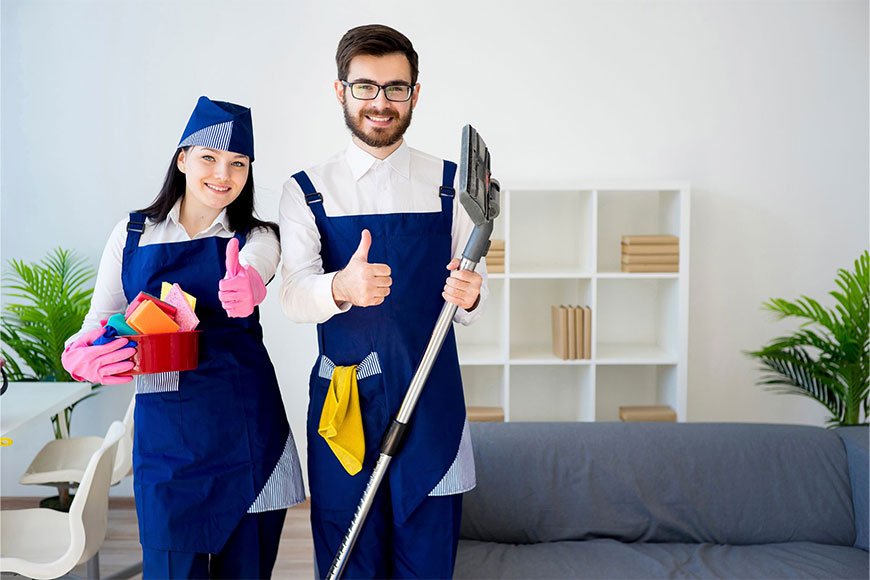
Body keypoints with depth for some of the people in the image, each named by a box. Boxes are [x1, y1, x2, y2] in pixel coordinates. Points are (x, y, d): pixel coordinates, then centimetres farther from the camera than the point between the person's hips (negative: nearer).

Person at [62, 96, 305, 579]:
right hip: (164, 426, 1)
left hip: (246, 426, 0)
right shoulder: (132, 234, 5)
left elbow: (251, 268, -22)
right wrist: (81, 357, -19)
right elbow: (97, 321, 4)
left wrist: (247, 289, -46)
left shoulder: (257, 238, 2)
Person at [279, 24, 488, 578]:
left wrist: (468, 294, -22)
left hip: (432, 393, 1)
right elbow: (294, 293, -10)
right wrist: (342, 287, -33)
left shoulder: (450, 183, 5)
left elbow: (472, 285, 2)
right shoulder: (307, 190, 3)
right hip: (343, 396, 0)